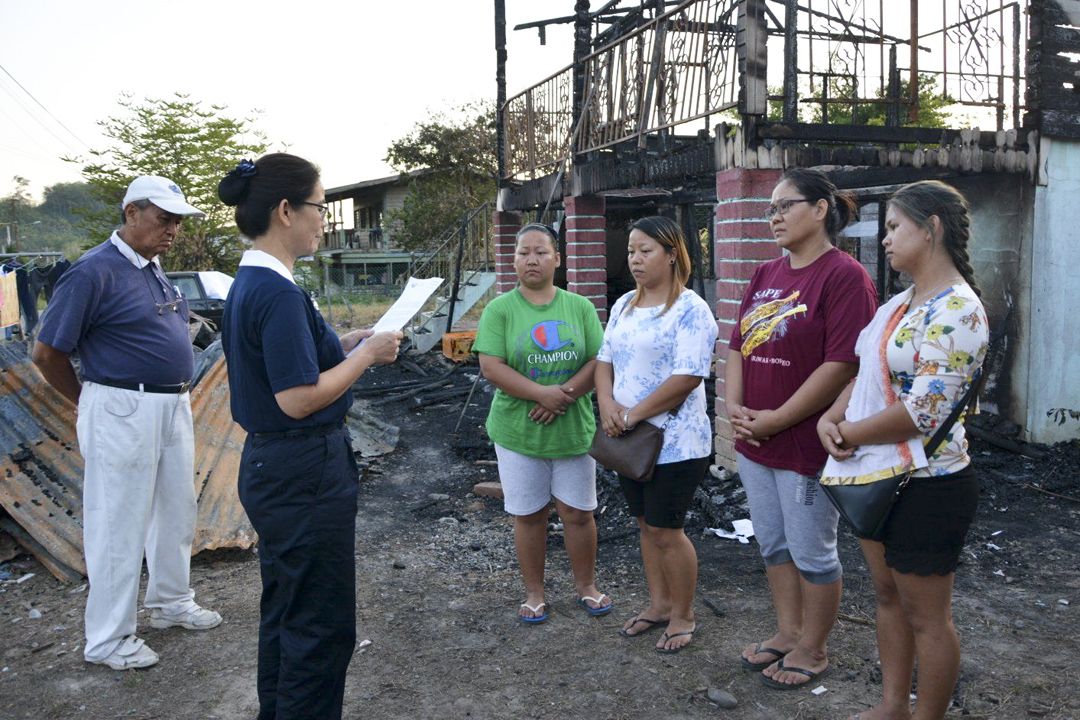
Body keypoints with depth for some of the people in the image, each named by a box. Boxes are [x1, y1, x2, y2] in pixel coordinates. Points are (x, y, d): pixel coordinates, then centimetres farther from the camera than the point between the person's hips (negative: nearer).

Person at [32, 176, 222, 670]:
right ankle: (108, 639, 18)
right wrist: (90, 403, 0)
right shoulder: (94, 271, -15)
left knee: (177, 514, 20)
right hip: (124, 413, -8)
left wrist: (180, 395, 14)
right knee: (119, 526, 3)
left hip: (173, 405, 8)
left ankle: (171, 602, 39)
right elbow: (47, 353, -13)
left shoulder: (153, 269, 10)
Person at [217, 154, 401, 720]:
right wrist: (368, 354, -14)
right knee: (323, 625, 4)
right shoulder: (279, 293, -23)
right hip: (305, 475, -10)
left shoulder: (248, 285, 8)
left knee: (285, 611, 24)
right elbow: (299, 399, -24)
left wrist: (344, 344, 7)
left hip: (270, 466, 10)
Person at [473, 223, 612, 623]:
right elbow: (491, 367, -12)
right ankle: (534, 592, 26)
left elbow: (600, 360, -3)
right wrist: (542, 393, -21)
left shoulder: (580, 307, 3)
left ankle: (586, 585, 29)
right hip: (518, 433, -1)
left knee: (578, 513, 9)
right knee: (528, 515, 9)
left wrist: (565, 395, -18)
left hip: (574, 430, 1)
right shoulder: (499, 310, -3)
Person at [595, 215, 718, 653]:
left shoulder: (690, 310, -14)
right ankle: (659, 604, 34)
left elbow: (686, 378, -22)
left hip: (675, 442, -7)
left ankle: (682, 616, 21)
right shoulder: (623, 306, 10)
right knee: (646, 525, 17)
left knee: (665, 531, 1)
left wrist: (632, 415, -20)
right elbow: (605, 360, 11)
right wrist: (607, 404, -8)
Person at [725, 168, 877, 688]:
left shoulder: (843, 275, -14)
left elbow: (842, 365, -21)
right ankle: (787, 632, 37)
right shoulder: (765, 275, 11)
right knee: (773, 544, 19)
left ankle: (812, 649, 27)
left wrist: (776, 420, -18)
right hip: (754, 440, 8)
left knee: (811, 552, 8)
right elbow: (738, 345, 12)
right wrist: (734, 406, -4)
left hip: (806, 444, -8)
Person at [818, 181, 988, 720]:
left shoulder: (956, 310, -19)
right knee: (888, 595, 20)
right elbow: (866, 374, 14)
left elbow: (923, 413, -25)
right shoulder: (900, 303, 10)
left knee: (926, 615, 6)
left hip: (924, 487, -9)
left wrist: (850, 434, -13)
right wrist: (830, 418, -4)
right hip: (878, 476, 9)